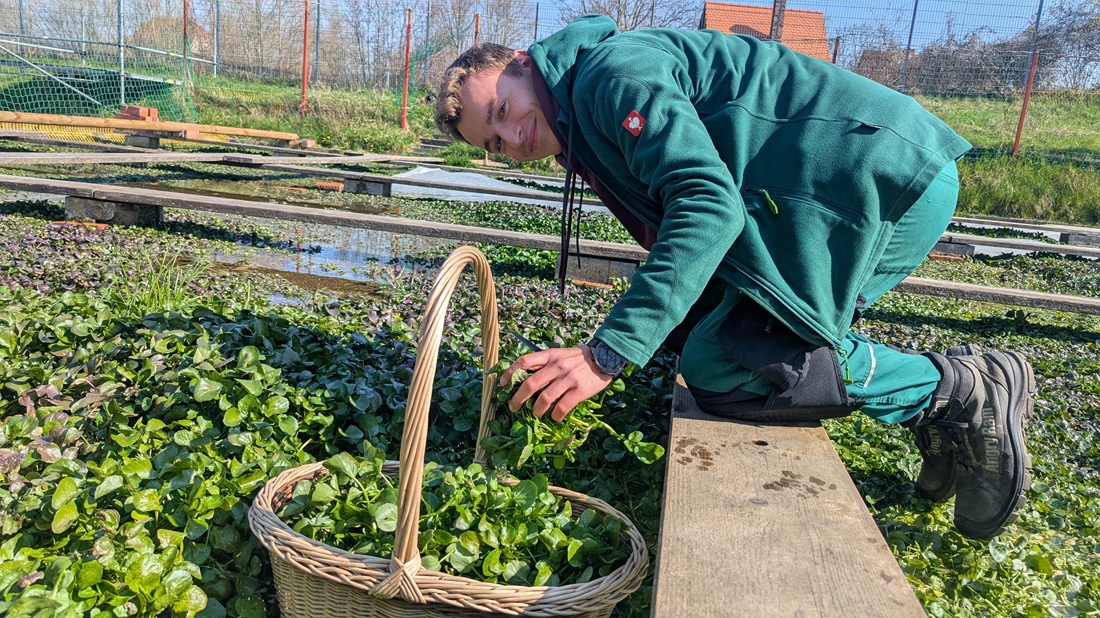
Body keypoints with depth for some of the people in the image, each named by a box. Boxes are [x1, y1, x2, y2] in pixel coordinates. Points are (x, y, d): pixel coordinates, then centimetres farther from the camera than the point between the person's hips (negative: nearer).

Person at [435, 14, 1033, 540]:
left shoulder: (613, 69, -10)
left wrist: (608, 353, -27)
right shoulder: (589, 134, 21)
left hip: (884, 166, -10)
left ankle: (962, 391, -5)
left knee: (716, 367, -14)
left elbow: (710, 202, -24)